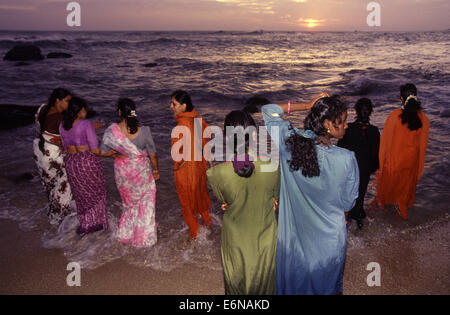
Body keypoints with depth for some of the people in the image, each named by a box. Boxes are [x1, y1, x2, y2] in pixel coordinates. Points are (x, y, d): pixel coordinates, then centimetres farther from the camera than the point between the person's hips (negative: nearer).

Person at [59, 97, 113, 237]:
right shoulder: (86, 124, -17)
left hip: (71, 162, 5)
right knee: (95, 192, 17)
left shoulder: (62, 126, 1)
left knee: (81, 194, 21)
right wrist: (107, 153, 1)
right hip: (88, 162, -5)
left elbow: (66, 147, 11)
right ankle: (97, 222, 26)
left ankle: (85, 224, 30)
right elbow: (95, 150, -17)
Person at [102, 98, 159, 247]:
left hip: (123, 172, 1)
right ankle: (145, 237, 31)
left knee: (129, 203, 25)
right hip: (142, 171, -1)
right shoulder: (144, 130, -19)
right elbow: (152, 154, -9)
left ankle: (126, 235, 40)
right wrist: (156, 169, 7)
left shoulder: (111, 131, -20)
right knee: (145, 204, 19)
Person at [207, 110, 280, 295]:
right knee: (265, 280, 29)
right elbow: (275, 197, -6)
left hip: (236, 241, 0)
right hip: (265, 237, 1)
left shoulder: (217, 174, -28)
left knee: (237, 284, 28)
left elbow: (224, 201, -7)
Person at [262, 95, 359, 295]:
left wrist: (307, 106, -8)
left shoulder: (291, 144, -21)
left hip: (294, 233, 2)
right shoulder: (347, 159, -26)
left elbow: (268, 111, -5)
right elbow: (348, 203, -12)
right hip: (328, 238, -2)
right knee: (326, 283, 27)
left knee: (293, 280, 28)